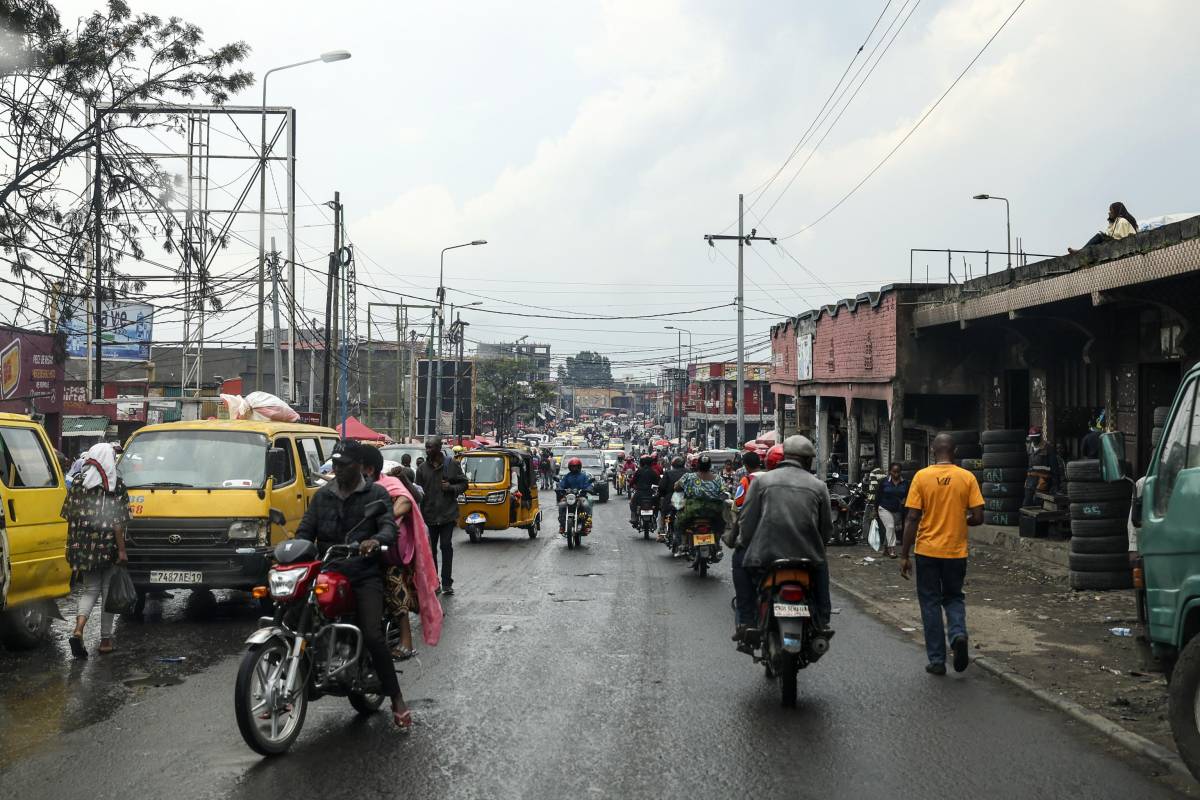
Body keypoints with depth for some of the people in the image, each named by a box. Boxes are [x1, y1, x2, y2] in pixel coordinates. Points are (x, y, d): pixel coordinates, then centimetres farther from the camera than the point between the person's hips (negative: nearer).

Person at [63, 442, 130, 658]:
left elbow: (69, 516, 6)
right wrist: (122, 551, -8)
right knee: (108, 591, 9)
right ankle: (105, 640, 13)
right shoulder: (115, 485, -9)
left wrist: (73, 547, 16)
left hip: (83, 547, 4)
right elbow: (116, 523, -12)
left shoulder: (77, 482, 3)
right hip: (108, 546, -4)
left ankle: (78, 630, -10)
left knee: (90, 589, 13)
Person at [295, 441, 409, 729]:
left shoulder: (376, 494, 6)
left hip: (365, 575, -3)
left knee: (373, 636, -18)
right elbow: (306, 530, 11)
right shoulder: (322, 495, 17)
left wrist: (376, 540, -32)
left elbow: (389, 527, -8)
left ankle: (397, 700, -8)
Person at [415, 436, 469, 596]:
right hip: (429, 515, 2)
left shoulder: (452, 464, 0)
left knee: (446, 546, -3)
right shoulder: (422, 468, 5)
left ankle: (447, 583, 3)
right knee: (431, 548, 8)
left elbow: (463, 484, 7)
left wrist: (451, 488, -14)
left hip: (448, 513, -2)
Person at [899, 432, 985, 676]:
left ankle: (937, 660, 10)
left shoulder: (922, 476, -6)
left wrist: (904, 555, -3)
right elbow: (978, 517, -5)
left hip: (927, 551, -1)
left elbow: (912, 519, -9)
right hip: (956, 552, 1)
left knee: (931, 603, 9)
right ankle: (958, 634, -8)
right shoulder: (967, 478, -3)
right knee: (953, 597, 20)